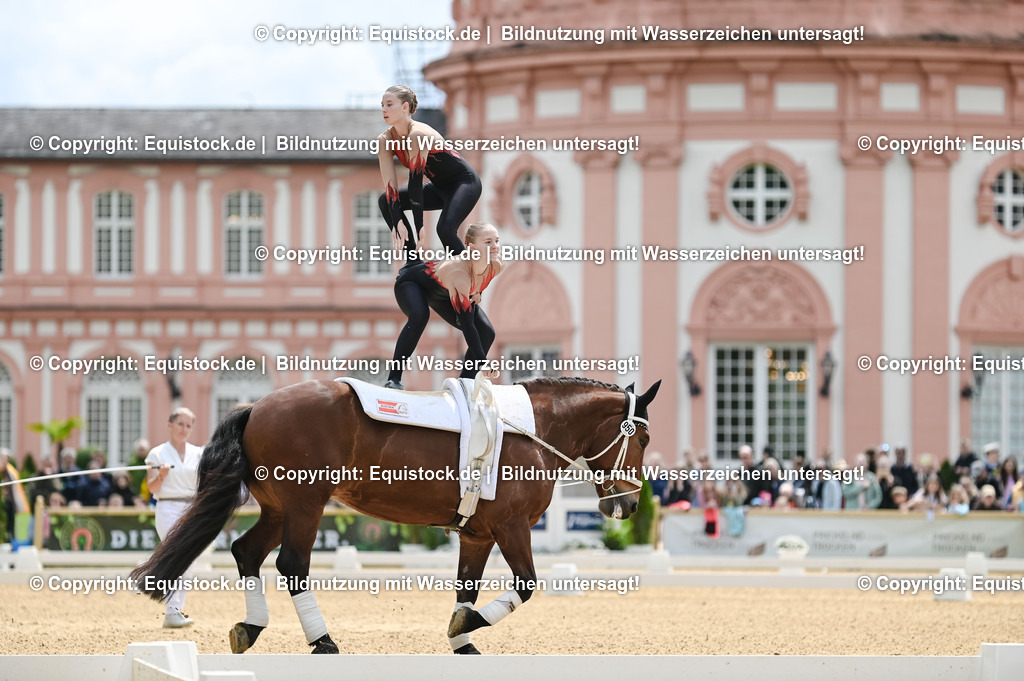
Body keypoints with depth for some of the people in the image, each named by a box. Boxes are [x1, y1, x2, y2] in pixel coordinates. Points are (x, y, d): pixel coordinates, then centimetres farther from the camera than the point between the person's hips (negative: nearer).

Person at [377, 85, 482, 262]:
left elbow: (415, 181, -31)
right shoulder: (385, 140, -8)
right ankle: (413, 261, 0)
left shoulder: (418, 135, -30)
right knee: (386, 201, -3)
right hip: (439, 187, 8)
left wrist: (419, 227, -31)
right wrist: (397, 224, -24)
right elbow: (390, 185, -13)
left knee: (445, 229, -31)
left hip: (465, 182, -8)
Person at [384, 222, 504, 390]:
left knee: (486, 333, -5)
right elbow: (467, 325, -46)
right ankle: (393, 379, -30)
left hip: (442, 293, 7)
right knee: (419, 316, -38)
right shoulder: (459, 273, -46)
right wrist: (483, 364, -46)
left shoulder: (496, 266, -27)